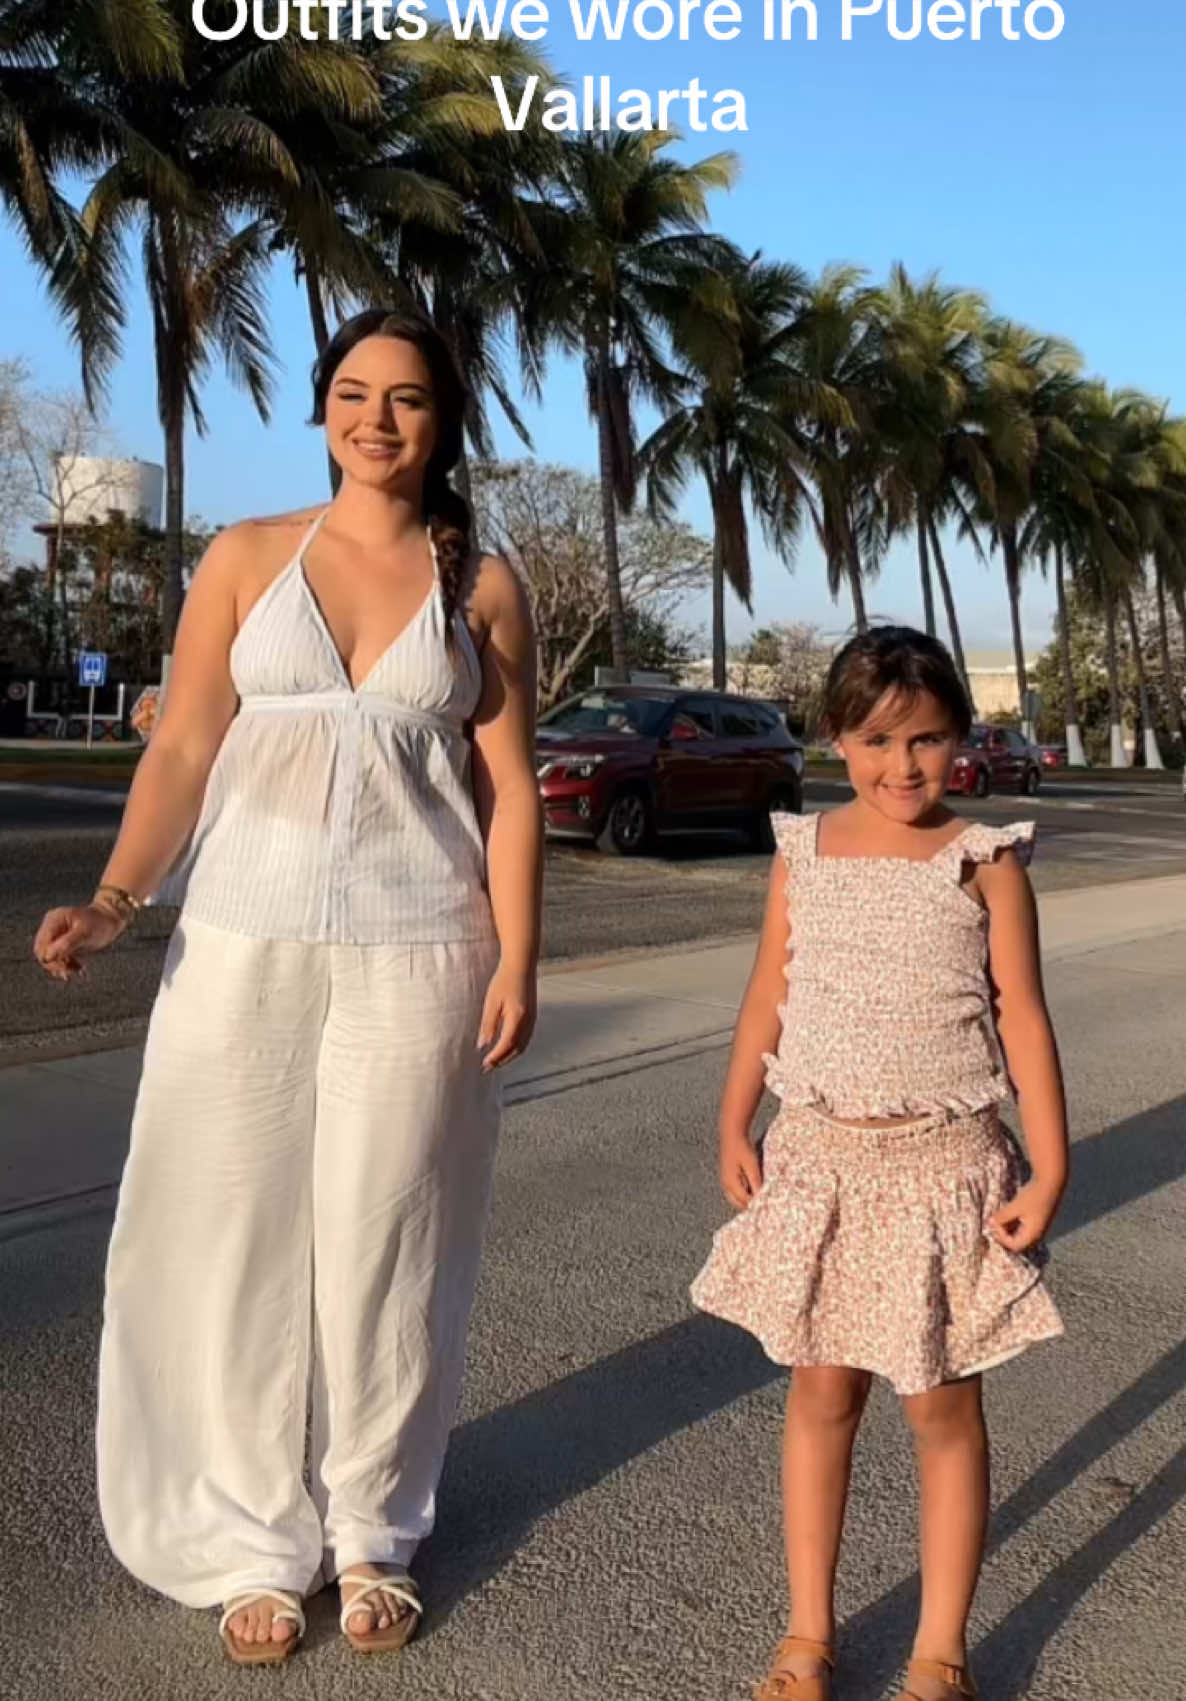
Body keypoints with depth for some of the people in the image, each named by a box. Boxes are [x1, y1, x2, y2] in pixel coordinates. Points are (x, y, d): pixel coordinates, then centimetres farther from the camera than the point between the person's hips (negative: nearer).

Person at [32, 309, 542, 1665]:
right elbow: (183, 751, 1)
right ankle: (256, 1541, 21)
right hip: (243, 943, 1)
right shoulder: (244, 560, 7)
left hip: (416, 955, 0)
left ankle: (372, 1536, 23)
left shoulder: (482, 586, 7)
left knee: (384, 1241, 6)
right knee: (234, 1234, 4)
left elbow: (509, 787, 3)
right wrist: (114, 901, -13)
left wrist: (517, 960, -5)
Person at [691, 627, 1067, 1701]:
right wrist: (735, 1127, 2)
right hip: (820, 1159, 3)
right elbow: (769, 998, 7)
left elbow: (1023, 1017, -5)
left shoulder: (985, 862, -5)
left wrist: (1049, 1169, -9)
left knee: (943, 1406, 8)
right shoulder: (803, 854, 3)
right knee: (822, 1394, 12)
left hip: (944, 1166, -2)